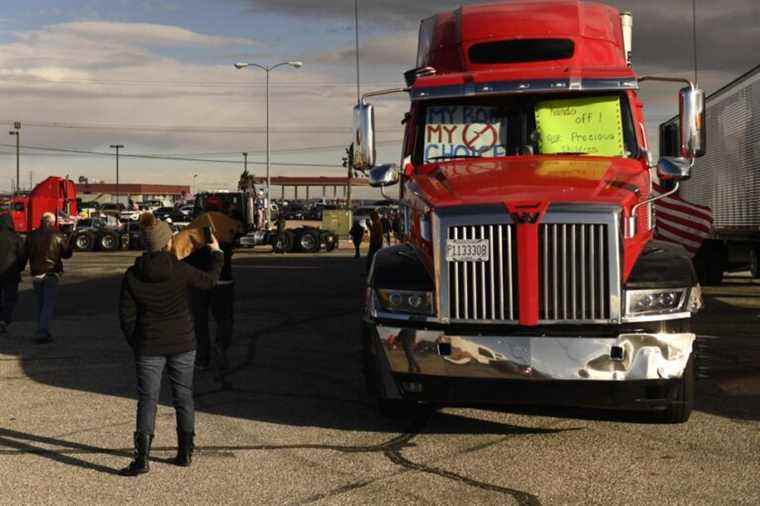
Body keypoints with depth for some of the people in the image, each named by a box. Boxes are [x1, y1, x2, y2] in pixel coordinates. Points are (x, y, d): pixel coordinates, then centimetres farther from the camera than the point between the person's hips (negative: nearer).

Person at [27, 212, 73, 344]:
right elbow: (67, 254, 0)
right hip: (51, 274, -4)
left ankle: (43, 331, 22)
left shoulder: (32, 236, 2)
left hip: (36, 274, 4)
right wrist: (70, 247, 19)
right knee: (49, 304, -2)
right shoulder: (57, 236, -8)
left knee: (40, 303, 18)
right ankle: (42, 333, -13)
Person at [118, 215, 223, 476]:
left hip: (149, 348, 0)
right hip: (182, 344, 0)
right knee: (183, 396, 12)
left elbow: (126, 315, -2)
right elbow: (209, 281, 6)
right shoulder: (179, 269, -11)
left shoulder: (132, 276, -6)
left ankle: (142, 458, -6)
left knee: (147, 399, 2)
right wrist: (217, 254, 22)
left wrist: (135, 343, 11)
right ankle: (185, 453, 21)